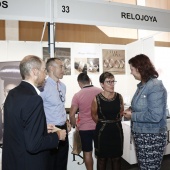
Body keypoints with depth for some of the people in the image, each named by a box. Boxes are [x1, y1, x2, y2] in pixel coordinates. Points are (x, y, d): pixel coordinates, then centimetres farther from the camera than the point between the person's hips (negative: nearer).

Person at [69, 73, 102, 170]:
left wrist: (74, 125, 6)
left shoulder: (77, 95, -10)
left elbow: (72, 115, -11)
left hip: (84, 128, -2)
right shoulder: (100, 91, -5)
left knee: (87, 152, 12)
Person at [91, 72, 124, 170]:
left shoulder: (119, 97, -5)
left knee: (116, 157, 14)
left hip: (117, 130, 2)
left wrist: (115, 122, 10)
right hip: (102, 131, -2)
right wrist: (103, 124, 8)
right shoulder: (97, 99, -13)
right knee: (102, 158, 13)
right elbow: (94, 115, 2)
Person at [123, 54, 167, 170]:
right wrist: (132, 110, 0)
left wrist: (132, 116, -18)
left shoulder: (155, 87, -20)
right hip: (140, 135, 8)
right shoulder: (142, 85, 6)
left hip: (152, 137, -8)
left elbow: (155, 116, -28)